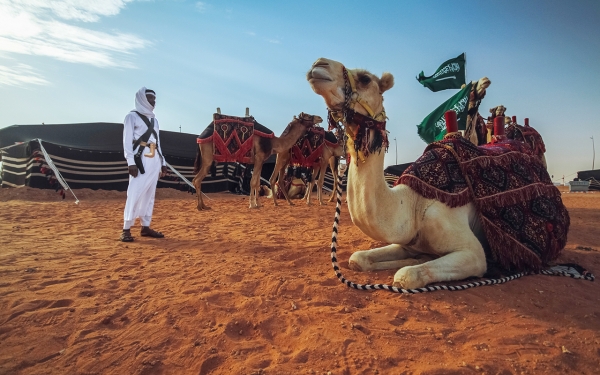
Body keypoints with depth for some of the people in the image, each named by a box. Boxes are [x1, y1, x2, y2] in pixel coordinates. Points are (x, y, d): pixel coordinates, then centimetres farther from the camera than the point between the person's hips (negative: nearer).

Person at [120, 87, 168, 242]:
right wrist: (131, 162, -17)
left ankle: (145, 227, 12)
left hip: (154, 160, 7)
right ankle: (126, 229, -5)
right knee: (135, 194, -11)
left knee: (150, 194, 6)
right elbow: (127, 141, -8)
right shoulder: (132, 116, 0)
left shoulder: (154, 119, 20)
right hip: (140, 159, -7)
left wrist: (162, 162, 15)